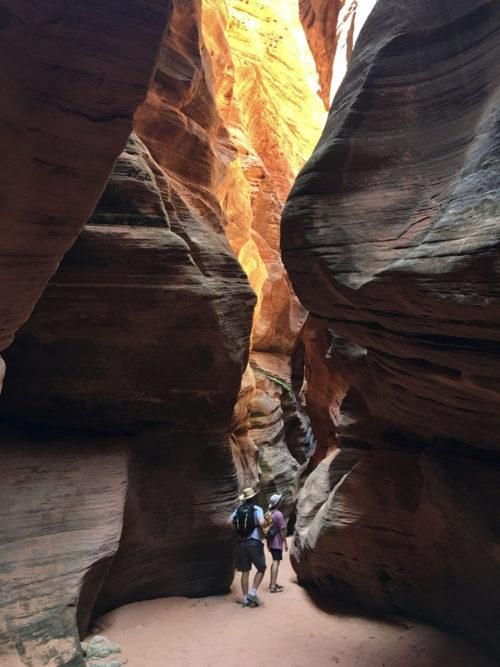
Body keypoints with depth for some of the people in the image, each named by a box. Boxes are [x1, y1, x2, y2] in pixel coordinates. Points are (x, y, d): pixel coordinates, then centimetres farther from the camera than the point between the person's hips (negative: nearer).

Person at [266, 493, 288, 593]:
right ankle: (273, 587, -6)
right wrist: (285, 543, -10)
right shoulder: (278, 514, -16)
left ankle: (273, 583, 27)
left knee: (275, 562, 19)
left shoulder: (269, 513, 9)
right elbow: (282, 530, -17)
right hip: (277, 542, -9)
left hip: (271, 542, 9)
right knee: (276, 562, -6)